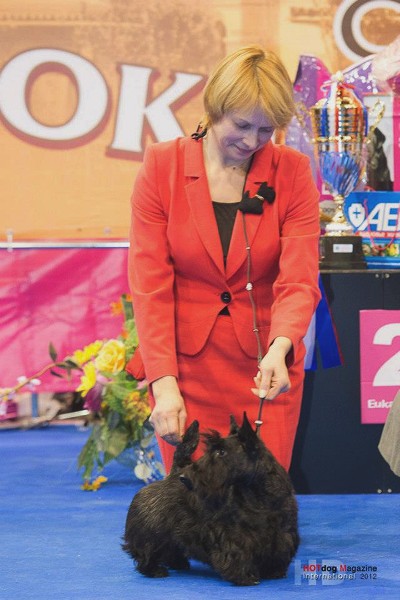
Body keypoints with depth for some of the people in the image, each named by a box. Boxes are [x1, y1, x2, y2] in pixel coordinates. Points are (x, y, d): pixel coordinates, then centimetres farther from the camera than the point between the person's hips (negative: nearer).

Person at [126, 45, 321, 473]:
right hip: (185, 364, 0)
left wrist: (279, 348, -31)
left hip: (265, 369, 0)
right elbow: (149, 283, -7)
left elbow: (299, 279, -11)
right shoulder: (162, 165, -3)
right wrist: (163, 384, -17)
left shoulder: (292, 172, -2)